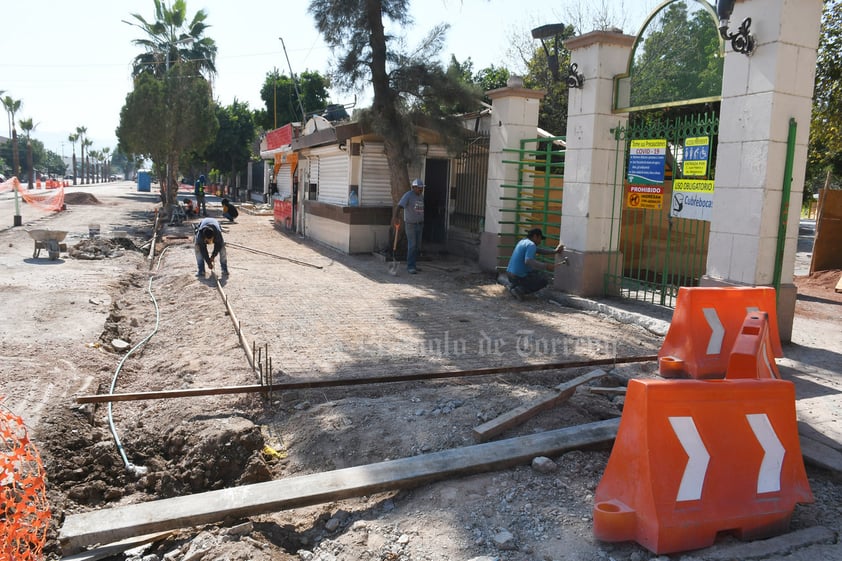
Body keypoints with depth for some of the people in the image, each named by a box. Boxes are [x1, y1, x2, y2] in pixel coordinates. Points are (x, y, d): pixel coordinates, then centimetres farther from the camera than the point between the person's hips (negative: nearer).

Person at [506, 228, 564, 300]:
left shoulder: (523, 241, 15)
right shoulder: (531, 245, -14)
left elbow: (539, 250, 27)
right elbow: (528, 261, -31)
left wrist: (554, 251, 23)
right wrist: (546, 266, -28)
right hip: (519, 277, -9)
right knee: (545, 280, 7)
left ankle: (512, 285, 13)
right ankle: (520, 290, -9)